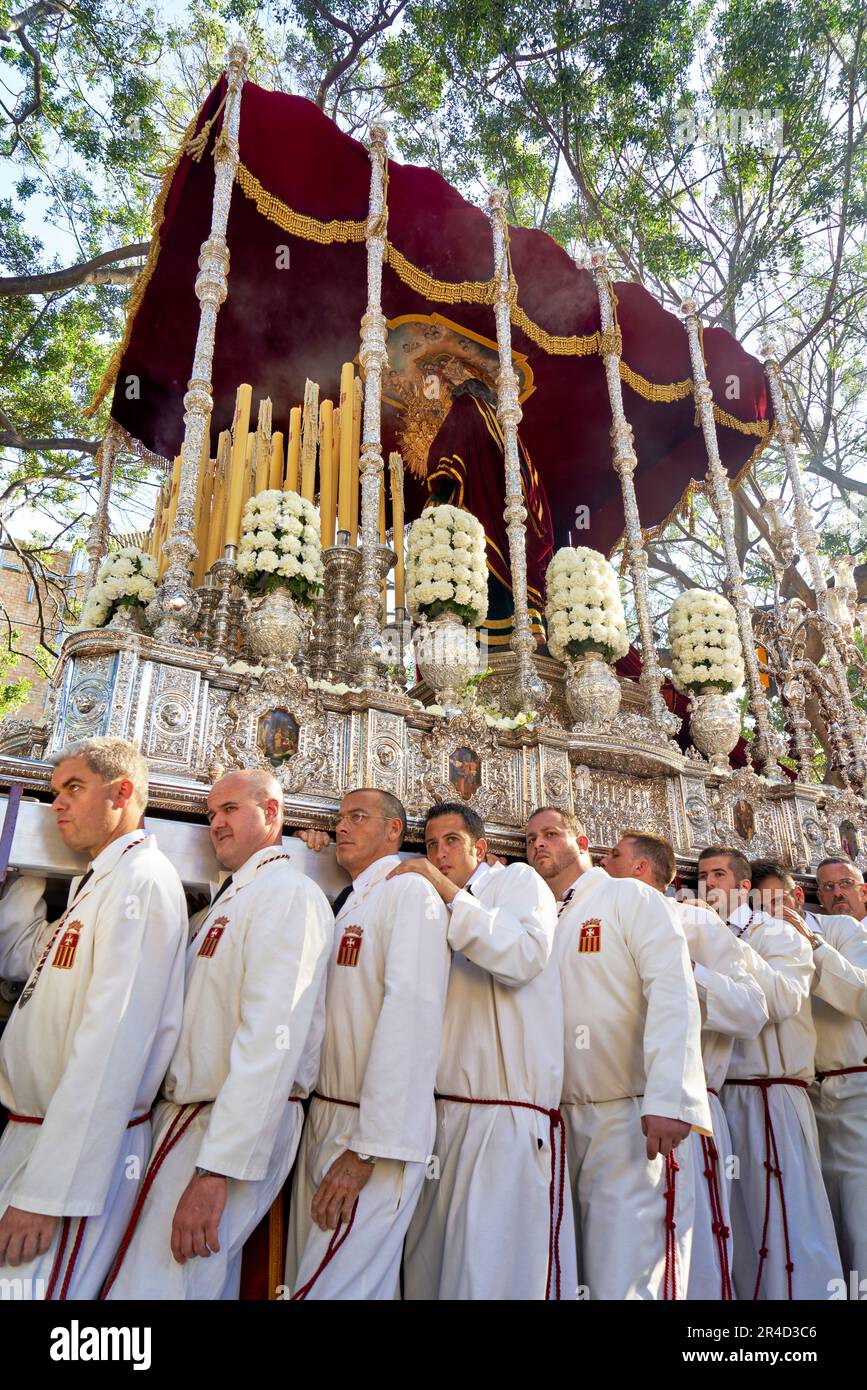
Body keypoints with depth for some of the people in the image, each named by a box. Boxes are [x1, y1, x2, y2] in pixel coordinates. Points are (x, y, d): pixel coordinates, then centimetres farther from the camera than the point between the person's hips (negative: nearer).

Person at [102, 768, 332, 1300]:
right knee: (208, 1283, 18)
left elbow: (272, 1037, -23)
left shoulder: (287, 893, -15)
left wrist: (216, 1170, -25)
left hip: (233, 1131, -9)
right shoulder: (228, 900, 17)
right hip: (188, 1117, 9)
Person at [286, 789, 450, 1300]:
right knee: (305, 1277, 16)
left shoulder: (410, 892, -11)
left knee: (334, 1286, -4)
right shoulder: (352, 903, 16)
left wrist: (367, 1147, -22)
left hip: (374, 1131, -8)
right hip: (323, 1118, 8)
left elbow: (411, 1013, -21)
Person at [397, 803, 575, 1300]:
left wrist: (449, 892, -18)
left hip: (511, 1113, -7)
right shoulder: (439, 916, 19)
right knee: (431, 1266, 10)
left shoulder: (518, 880, -1)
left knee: (498, 1269, -6)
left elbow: (524, 957, -18)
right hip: (445, 1111, 7)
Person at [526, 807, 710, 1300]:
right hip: (567, 1120, 7)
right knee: (573, 1274, 15)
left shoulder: (631, 898, -5)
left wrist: (668, 1099, -25)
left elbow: (673, 996, -17)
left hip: (635, 1117, -6)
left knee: (630, 1279, -5)